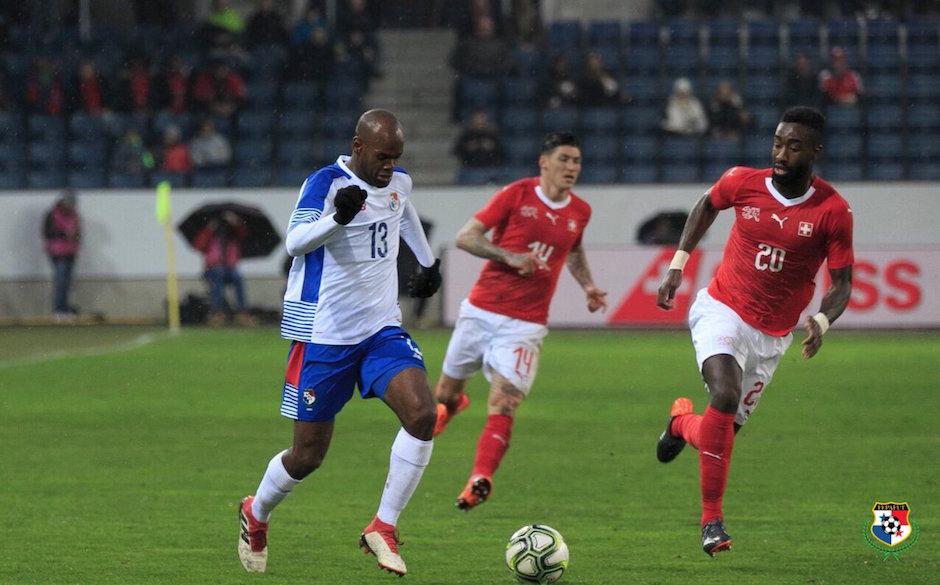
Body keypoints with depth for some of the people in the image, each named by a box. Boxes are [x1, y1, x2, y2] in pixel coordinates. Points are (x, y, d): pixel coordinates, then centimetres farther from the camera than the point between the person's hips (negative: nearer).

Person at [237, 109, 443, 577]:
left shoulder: (399, 183, 7)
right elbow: (295, 242, -28)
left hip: (382, 329, 5)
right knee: (308, 455, 1)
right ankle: (255, 515, 33)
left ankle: (383, 529, -9)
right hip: (324, 337, -5)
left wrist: (427, 261, 37)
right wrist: (337, 217, -45)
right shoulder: (326, 183, -14)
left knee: (421, 414, -21)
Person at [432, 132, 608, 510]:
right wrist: (509, 256, -20)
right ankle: (451, 404, 49)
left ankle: (479, 480, -27)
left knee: (503, 404, -19)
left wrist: (587, 285, 15)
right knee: (446, 394, 13)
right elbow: (465, 237, -7)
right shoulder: (517, 194, -5)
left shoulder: (579, 212, 7)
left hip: (525, 324, 1)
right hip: (480, 311, -1)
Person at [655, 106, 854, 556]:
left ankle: (682, 423, 45)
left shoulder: (833, 211, -13)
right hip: (721, 311, -2)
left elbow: (841, 284, -7)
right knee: (725, 396, -27)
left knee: (726, 429, 6)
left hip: (772, 335, 2)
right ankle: (711, 519, -19)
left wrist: (821, 322, -27)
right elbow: (708, 205, 15)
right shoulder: (742, 182, -9)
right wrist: (677, 264, 10)